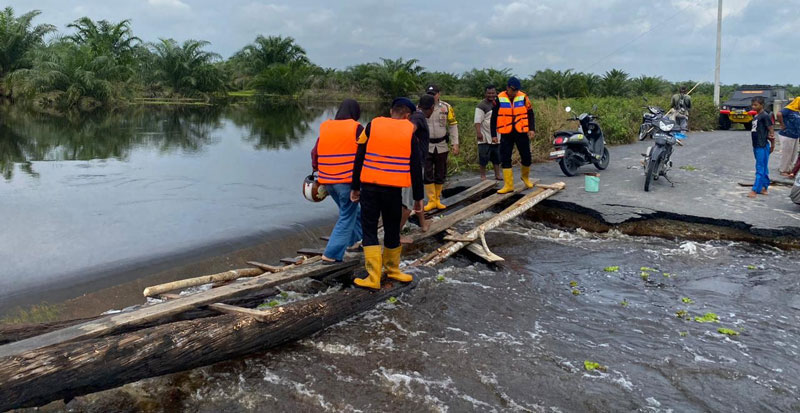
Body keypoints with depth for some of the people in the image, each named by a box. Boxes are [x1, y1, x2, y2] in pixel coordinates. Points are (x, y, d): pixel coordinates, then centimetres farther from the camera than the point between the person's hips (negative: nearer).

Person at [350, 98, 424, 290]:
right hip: (393, 189, 0)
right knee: (392, 230, 15)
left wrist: (355, 187, 11)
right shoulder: (410, 132, 1)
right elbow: (416, 167, 2)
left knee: (369, 231, 7)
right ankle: (392, 269, 33)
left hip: (369, 187, 0)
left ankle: (373, 277, 3)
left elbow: (359, 159, 4)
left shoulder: (372, 126, 3)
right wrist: (418, 197, 8)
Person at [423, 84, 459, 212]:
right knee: (427, 174, -3)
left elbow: (453, 125, 4)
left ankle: (437, 199, 22)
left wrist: (455, 144, -1)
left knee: (440, 174, 9)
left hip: (441, 146, 2)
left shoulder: (446, 107, -1)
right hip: (426, 146, -1)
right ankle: (431, 201, 6)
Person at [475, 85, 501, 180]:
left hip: (497, 136, 6)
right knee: (483, 157, -3)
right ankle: (483, 176, 8)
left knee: (497, 157, 12)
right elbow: (477, 121, -17)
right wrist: (478, 133, -27)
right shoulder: (481, 106, -11)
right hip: (485, 137, -6)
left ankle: (497, 175, 22)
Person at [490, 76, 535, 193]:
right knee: (505, 159, -1)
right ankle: (508, 185, 6)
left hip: (521, 132, 1)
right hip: (506, 134, 0)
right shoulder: (499, 99, -3)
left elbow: (530, 114, 7)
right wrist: (493, 134, 0)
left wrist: (532, 129, -3)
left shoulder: (523, 97, -1)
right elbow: (494, 117, 3)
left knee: (526, 157, 3)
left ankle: (525, 177, 31)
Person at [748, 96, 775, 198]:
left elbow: (771, 130, -11)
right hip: (756, 145, 9)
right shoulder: (755, 116, 14)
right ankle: (764, 188, 21)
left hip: (762, 146, -9)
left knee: (760, 169, -7)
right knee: (763, 169, 14)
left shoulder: (765, 116, -11)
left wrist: (772, 144, -12)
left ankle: (755, 190, -8)